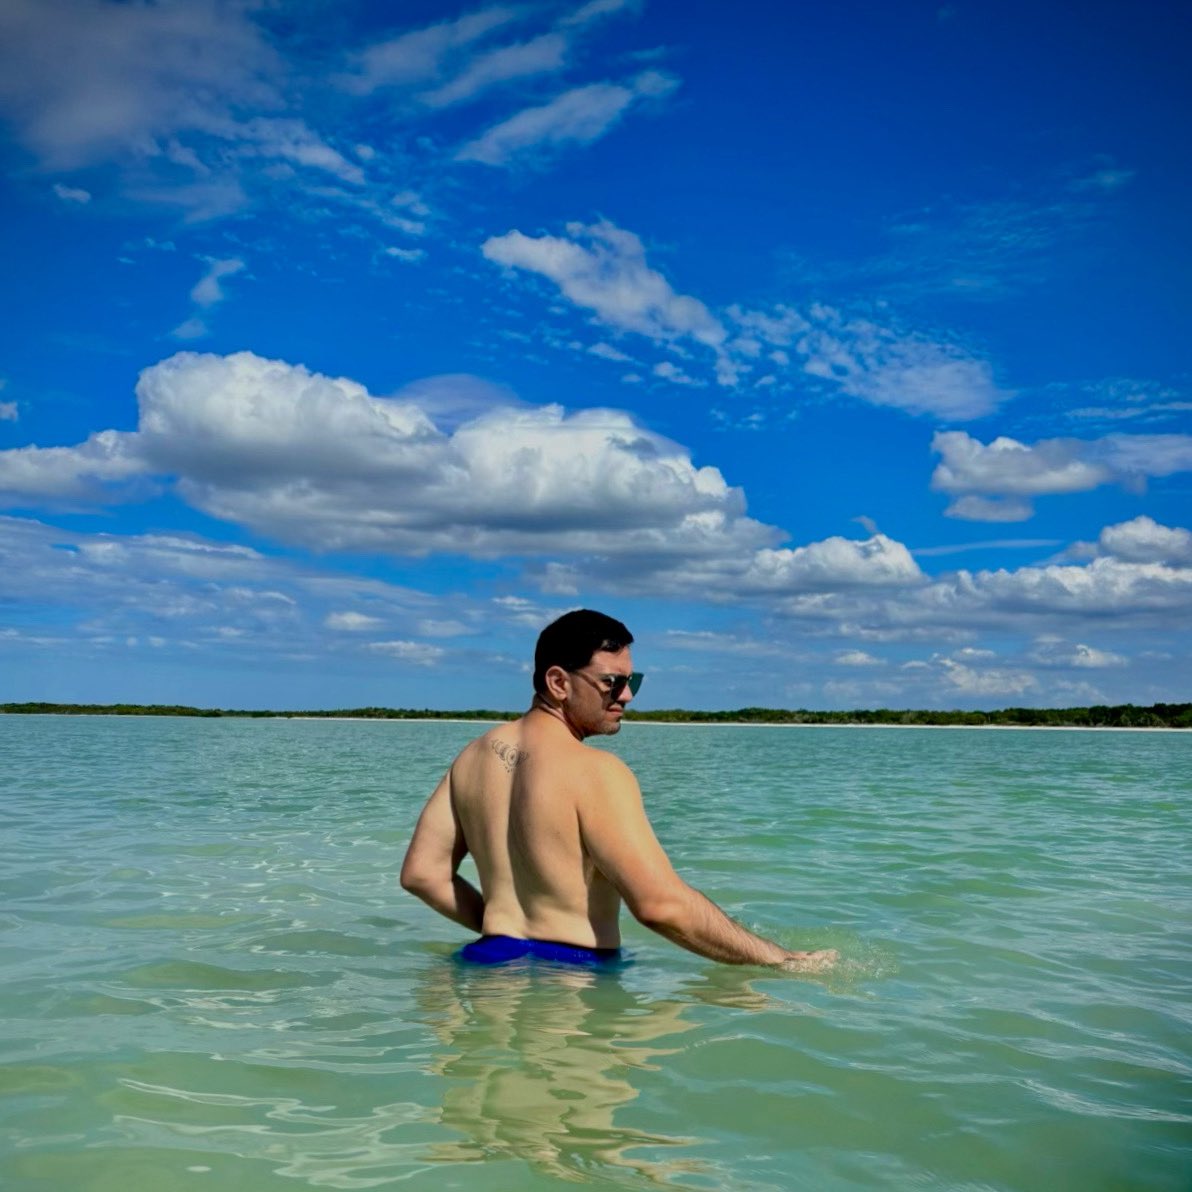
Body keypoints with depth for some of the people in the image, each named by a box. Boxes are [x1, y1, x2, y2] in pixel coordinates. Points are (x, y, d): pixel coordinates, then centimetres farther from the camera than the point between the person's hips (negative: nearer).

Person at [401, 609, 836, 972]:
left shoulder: (475, 756, 9)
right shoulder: (595, 773, -12)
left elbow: (421, 872, 12)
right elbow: (661, 904, -19)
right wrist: (784, 961, -13)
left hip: (490, 960, 8)